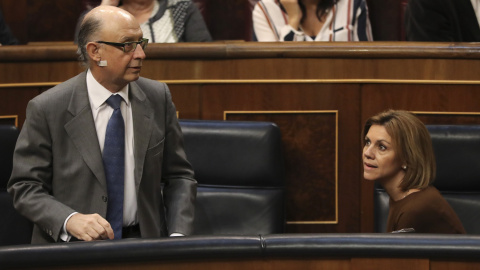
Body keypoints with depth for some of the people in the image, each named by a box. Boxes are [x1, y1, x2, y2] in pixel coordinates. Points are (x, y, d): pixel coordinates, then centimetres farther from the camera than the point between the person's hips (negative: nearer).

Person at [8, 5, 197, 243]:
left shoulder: (158, 98, 6)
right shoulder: (47, 109, -5)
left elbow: (179, 176, 12)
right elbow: (25, 187, -2)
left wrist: (178, 236, -4)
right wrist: (69, 220, -20)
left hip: (143, 243, 2)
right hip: (71, 251, -2)